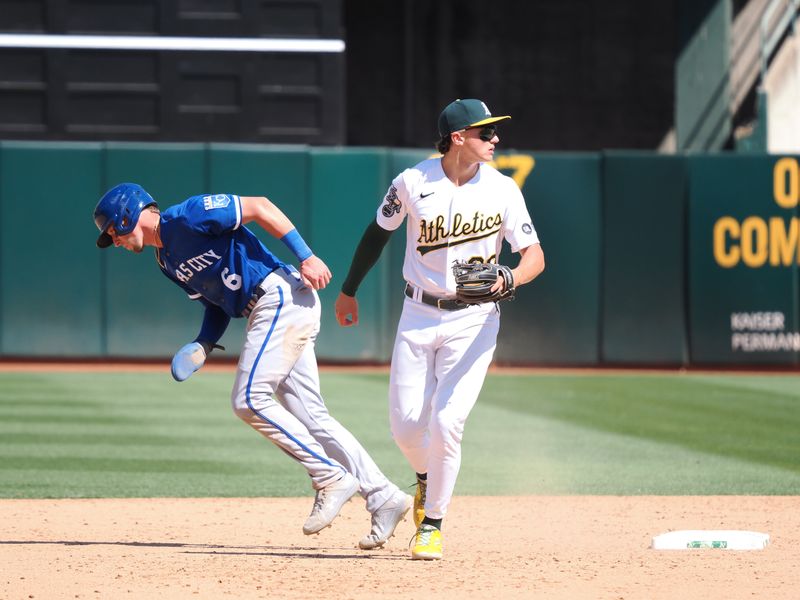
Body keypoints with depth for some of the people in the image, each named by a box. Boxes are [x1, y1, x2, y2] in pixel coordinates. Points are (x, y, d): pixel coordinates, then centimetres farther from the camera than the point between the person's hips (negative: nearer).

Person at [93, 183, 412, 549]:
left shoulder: (186, 217, -10)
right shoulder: (166, 261, 18)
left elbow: (258, 206, -14)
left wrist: (306, 257, -19)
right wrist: (204, 343, 5)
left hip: (283, 296, -10)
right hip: (268, 313, 10)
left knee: (250, 399, -15)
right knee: (310, 417, 4)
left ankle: (331, 478, -11)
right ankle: (384, 498, 4)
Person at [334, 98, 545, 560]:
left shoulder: (502, 189, -8)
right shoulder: (412, 183, -7)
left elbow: (535, 256, -8)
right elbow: (379, 233, 9)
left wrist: (506, 279, -30)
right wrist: (349, 291, 17)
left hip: (474, 319, -1)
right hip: (419, 314, 1)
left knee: (446, 423, -13)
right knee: (406, 424, 0)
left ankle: (432, 526, 4)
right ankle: (427, 478, 35)